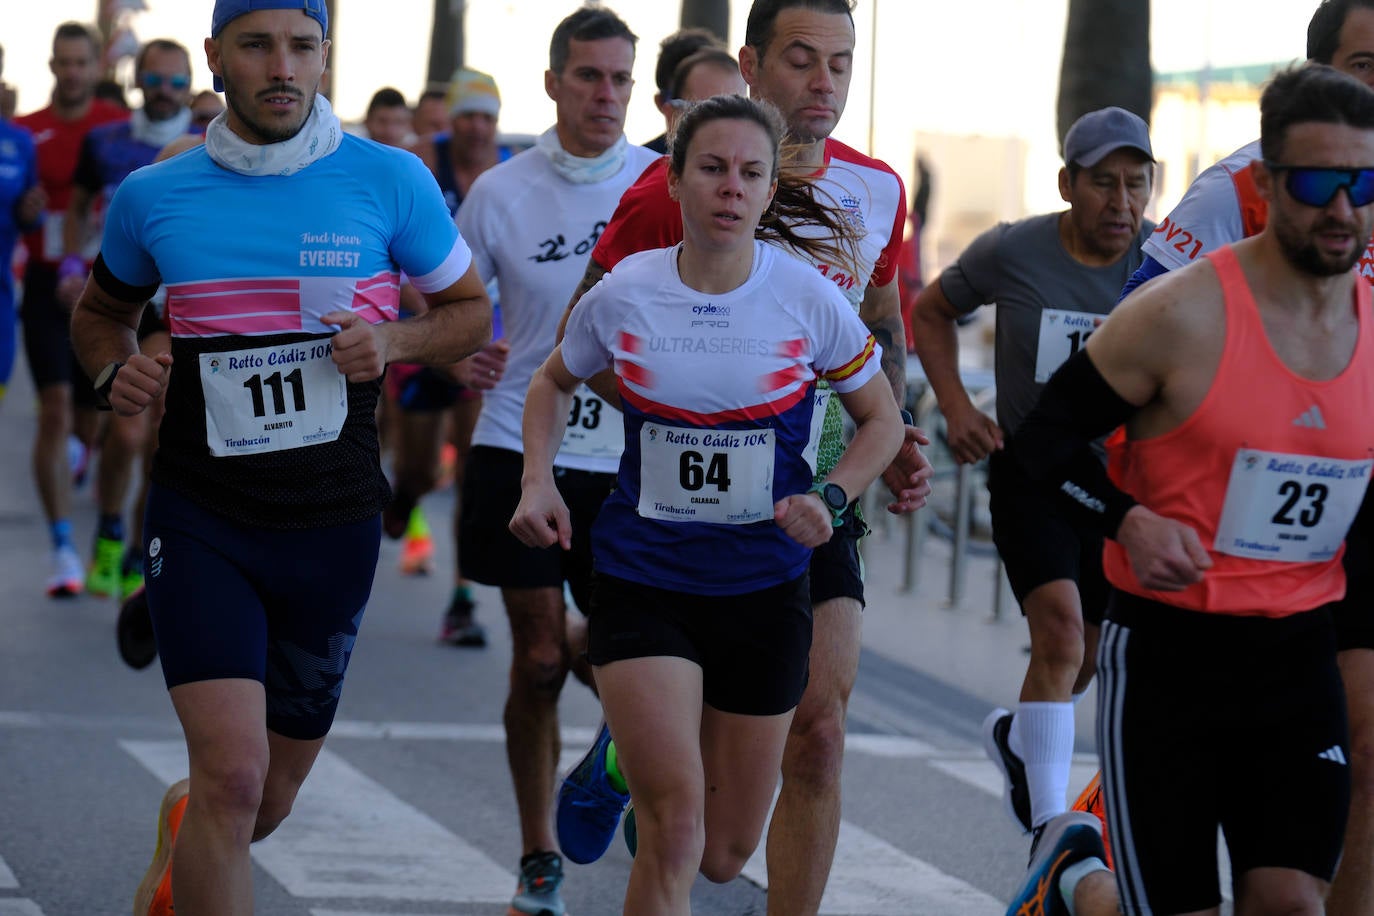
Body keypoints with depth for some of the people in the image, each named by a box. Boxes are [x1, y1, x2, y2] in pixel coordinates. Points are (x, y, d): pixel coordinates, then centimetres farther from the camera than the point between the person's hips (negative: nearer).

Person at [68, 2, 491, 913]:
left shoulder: (391, 181, -3)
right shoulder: (154, 197, 0)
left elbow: (470, 311, 9)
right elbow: (101, 313, 18)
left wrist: (394, 341, -12)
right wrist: (116, 369, -5)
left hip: (335, 526, 1)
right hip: (202, 520, -1)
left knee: (269, 798, 14)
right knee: (233, 771, -20)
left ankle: (178, 840, 49)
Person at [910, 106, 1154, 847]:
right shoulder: (1012, 251, -11)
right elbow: (931, 312, 7)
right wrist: (956, 408, -5)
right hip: (1029, 472, -3)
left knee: (1088, 655, 16)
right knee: (1061, 630, -22)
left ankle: (1016, 738, 48)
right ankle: (1049, 827, -19)